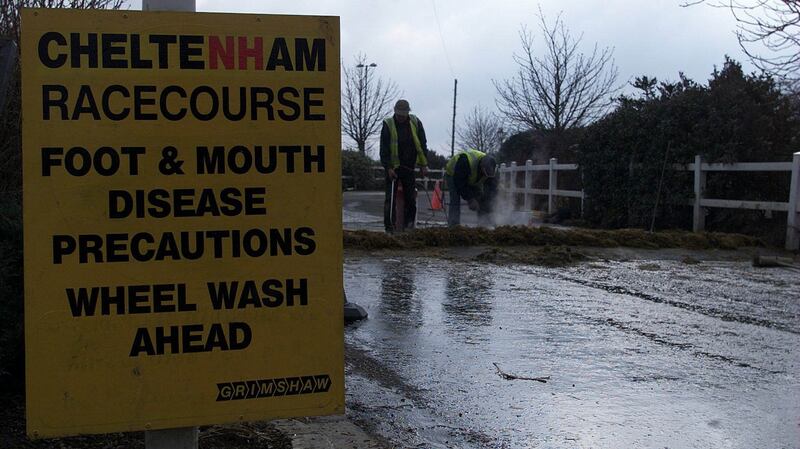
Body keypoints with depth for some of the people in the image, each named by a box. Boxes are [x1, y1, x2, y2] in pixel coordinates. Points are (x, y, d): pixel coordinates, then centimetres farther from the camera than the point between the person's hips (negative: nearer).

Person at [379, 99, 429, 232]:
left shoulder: (415, 123, 1)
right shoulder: (388, 125, -7)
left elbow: (422, 145, 7)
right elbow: (384, 149, -7)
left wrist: (423, 165, 3)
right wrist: (388, 168, -15)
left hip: (409, 167, 3)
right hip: (393, 167, -3)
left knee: (411, 198, 4)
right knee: (390, 198, -3)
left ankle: (409, 224, 12)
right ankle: (389, 226, 1)